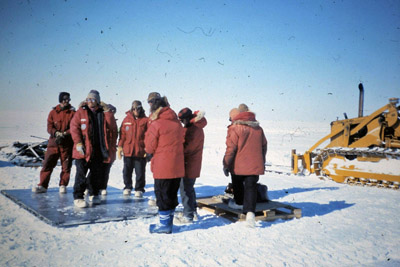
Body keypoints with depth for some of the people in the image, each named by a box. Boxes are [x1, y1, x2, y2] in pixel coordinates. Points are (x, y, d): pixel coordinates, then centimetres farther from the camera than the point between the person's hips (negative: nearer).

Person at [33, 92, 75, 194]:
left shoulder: (73, 113, 1)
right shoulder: (53, 112, 7)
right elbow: (49, 127, 2)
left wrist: (64, 134, -20)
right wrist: (57, 133, -17)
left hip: (67, 144, -1)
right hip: (53, 142, 1)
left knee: (66, 166, 4)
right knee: (47, 164, 1)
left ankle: (63, 185, 19)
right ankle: (42, 186, 10)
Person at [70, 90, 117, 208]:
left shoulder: (103, 113, 9)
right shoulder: (81, 112, 2)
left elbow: (113, 128, 3)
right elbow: (74, 127, -5)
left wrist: (108, 114, -11)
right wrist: (78, 143, -15)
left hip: (99, 150, 3)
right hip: (83, 149, -3)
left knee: (97, 173, 12)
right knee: (81, 174, -2)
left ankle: (93, 194, 29)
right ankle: (78, 197, 7)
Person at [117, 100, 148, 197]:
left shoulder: (145, 120, -2)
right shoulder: (127, 119, 5)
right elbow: (122, 134, 7)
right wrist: (120, 147, 3)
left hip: (141, 151, -2)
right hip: (127, 150, 3)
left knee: (140, 172, 5)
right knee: (127, 171, 13)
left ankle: (139, 189, 18)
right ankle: (127, 187, 29)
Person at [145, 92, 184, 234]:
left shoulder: (156, 124, -13)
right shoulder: (176, 121, 7)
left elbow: (149, 147, -9)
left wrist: (149, 154, 15)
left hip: (162, 168, -7)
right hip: (178, 167, 7)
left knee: (162, 195, 5)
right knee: (172, 194, 16)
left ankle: (164, 225, 13)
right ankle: (168, 222, 27)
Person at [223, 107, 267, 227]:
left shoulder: (234, 129, -11)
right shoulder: (258, 128, 10)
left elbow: (231, 149, -14)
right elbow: (264, 145, 18)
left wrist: (226, 165, -5)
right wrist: (262, 161, 30)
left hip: (238, 165, -4)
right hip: (255, 165, 4)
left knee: (237, 184, 21)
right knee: (251, 187, 1)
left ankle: (239, 202, 40)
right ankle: (250, 211, -14)